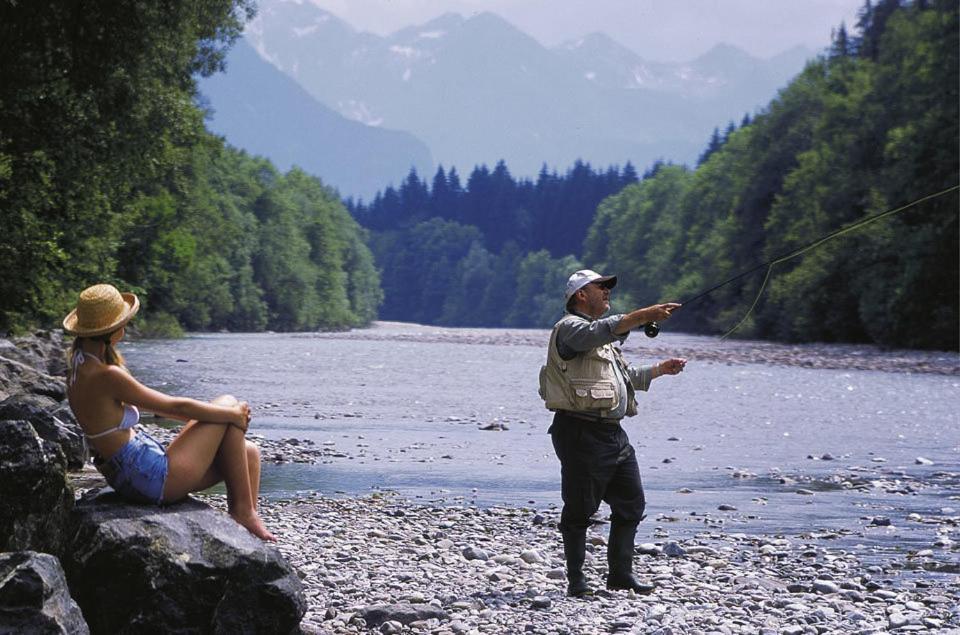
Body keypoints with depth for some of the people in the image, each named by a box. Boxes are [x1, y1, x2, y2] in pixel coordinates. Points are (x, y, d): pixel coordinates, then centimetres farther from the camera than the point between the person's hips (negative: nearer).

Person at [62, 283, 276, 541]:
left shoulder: (79, 364, 6)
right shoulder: (105, 376, -23)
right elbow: (176, 406, -16)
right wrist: (234, 414, -3)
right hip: (155, 479, -10)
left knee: (249, 454, 14)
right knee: (228, 403, 2)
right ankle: (243, 510, 4)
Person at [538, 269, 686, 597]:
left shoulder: (603, 339, 26)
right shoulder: (571, 327, -7)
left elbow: (626, 377, 34)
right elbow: (601, 331, -29)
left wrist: (660, 369, 23)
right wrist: (645, 315, -35)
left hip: (613, 432, 10)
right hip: (582, 432, -10)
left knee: (631, 503, 9)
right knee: (580, 508, -3)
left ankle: (620, 573, 17)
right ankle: (576, 580, 4)